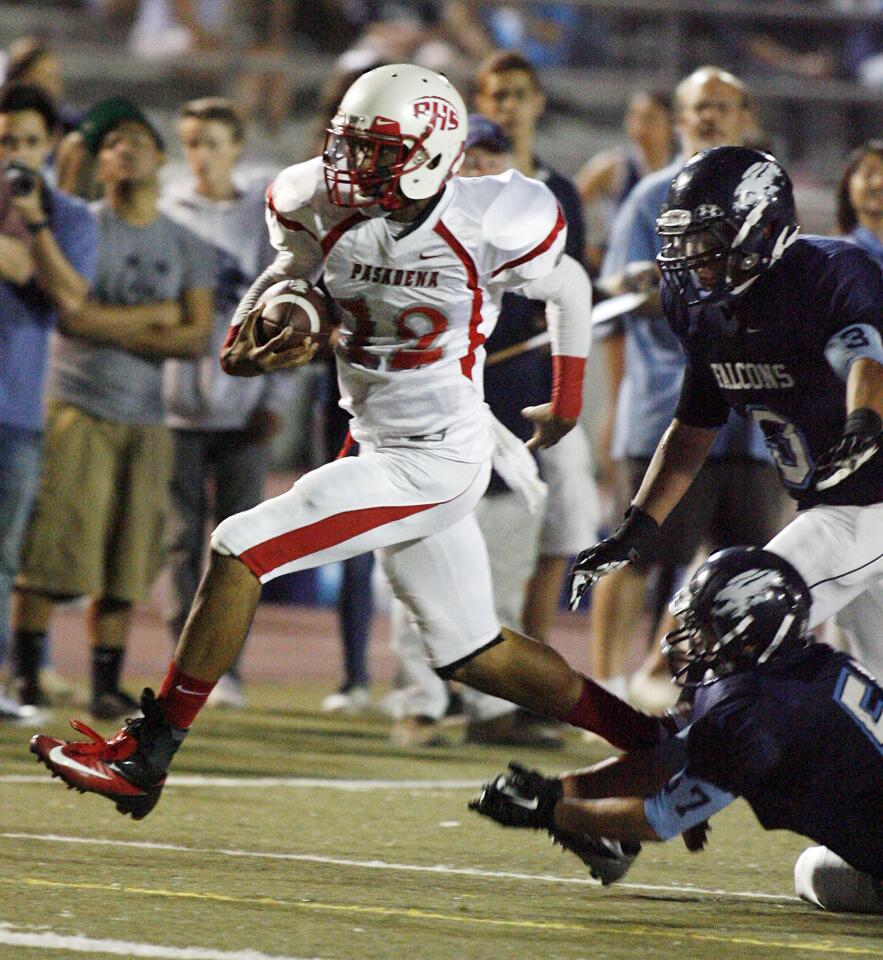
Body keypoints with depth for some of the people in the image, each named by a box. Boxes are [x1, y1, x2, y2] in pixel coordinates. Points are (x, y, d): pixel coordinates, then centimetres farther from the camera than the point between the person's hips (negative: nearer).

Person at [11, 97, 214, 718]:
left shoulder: (187, 249, 13)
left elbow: (197, 338, 2)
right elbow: (68, 313, -9)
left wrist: (111, 329, -8)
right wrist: (151, 319, -4)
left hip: (146, 417, 3)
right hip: (78, 408, -3)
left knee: (127, 558, 1)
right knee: (53, 552, -8)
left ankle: (108, 684, 5)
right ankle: (27, 672, -2)